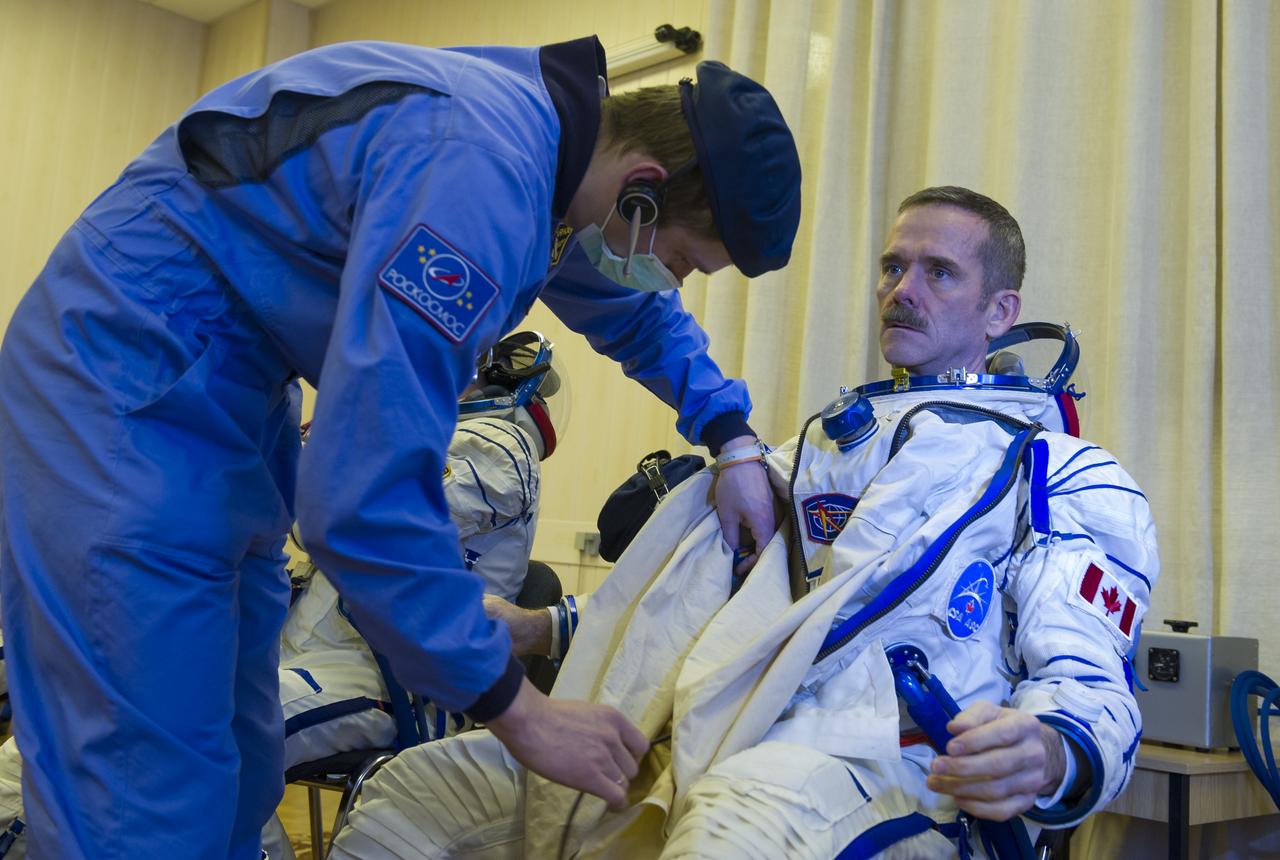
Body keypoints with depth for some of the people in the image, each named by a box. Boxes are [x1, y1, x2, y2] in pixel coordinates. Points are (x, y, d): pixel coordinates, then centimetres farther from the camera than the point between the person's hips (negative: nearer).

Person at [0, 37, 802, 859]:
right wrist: (517, 710, -23)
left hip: (229, 390, 10)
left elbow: (640, 315, 22)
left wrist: (734, 440, 8)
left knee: (239, 774, 12)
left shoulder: (551, 142, 2)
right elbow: (366, 491, -33)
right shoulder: (477, 174, -28)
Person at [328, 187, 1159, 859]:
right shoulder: (824, 440, 28)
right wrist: (542, 628, 25)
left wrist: (1045, 759, -28)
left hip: (862, 757, -6)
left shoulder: (1065, 476, 9)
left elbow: (1092, 687, -2)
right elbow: (712, 590, 34)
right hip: (691, 740, 7)